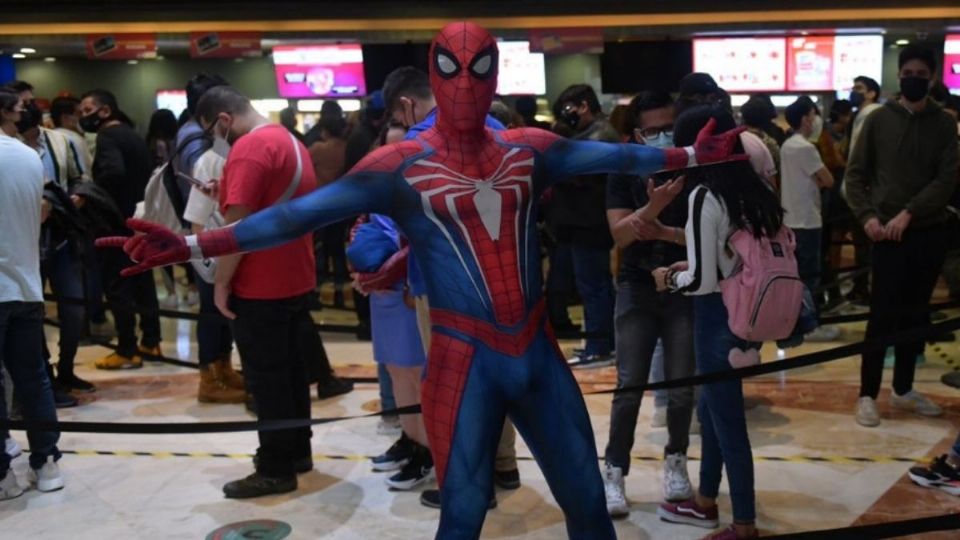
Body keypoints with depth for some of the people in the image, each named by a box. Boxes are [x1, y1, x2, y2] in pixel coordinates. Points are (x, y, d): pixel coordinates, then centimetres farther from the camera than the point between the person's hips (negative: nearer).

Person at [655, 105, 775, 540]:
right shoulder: (750, 191, 5)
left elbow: (702, 281, -20)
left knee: (728, 421, 5)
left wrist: (670, 279, -1)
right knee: (710, 408, 23)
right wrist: (691, 265, 14)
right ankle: (705, 502, 39)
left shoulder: (704, 196, -18)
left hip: (718, 318, -8)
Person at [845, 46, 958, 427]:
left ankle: (904, 389, 23)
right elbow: (855, 174, 0)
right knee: (883, 314, -3)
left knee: (916, 313, 11)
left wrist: (908, 213, -17)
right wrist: (867, 216, -13)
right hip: (887, 232, -2)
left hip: (929, 231, 2)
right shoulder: (879, 119, 1)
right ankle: (868, 394, 5)